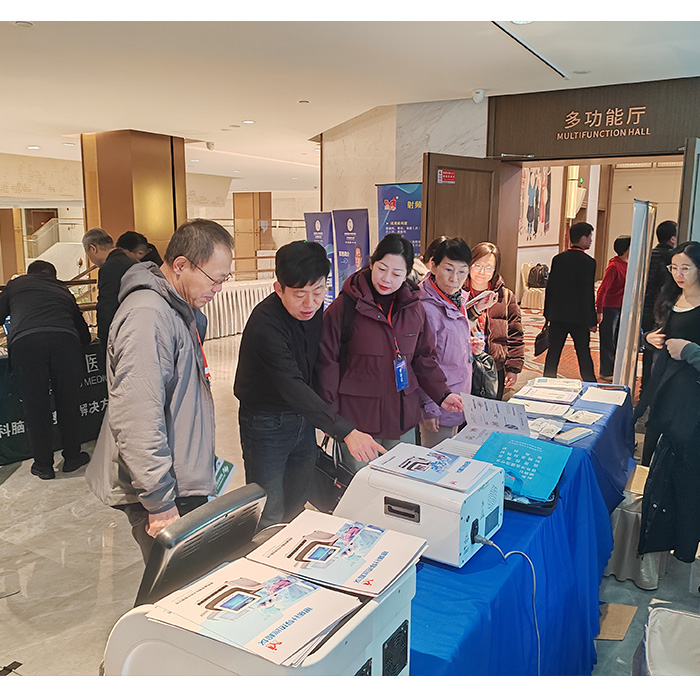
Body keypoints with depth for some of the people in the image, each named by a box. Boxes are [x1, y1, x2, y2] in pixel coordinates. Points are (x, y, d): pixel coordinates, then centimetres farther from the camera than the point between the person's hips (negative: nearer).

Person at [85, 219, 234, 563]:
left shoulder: (180, 309, 11)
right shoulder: (147, 317, -23)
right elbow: (137, 423, -27)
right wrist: (160, 503, -23)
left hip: (185, 481, 10)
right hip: (164, 494, -10)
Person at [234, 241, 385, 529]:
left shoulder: (313, 309, -4)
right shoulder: (265, 324, -29)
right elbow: (291, 386, -37)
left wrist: (323, 415, 9)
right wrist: (345, 431, -44)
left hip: (303, 416, 7)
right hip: (267, 424, -7)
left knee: (297, 507, 18)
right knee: (270, 518, -1)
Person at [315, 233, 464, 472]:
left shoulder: (414, 308, 6)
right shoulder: (346, 307, -8)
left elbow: (424, 357, 15)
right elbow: (327, 362, -5)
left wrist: (442, 394, 2)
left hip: (403, 416, 4)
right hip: (358, 416, -4)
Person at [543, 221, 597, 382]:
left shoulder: (558, 259, 2)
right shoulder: (588, 262, -11)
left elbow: (550, 287, 5)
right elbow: (588, 293, -12)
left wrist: (548, 313, 13)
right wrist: (592, 320, -5)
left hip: (557, 315, 4)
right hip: (579, 316, -4)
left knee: (553, 352, 9)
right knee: (584, 354, 6)